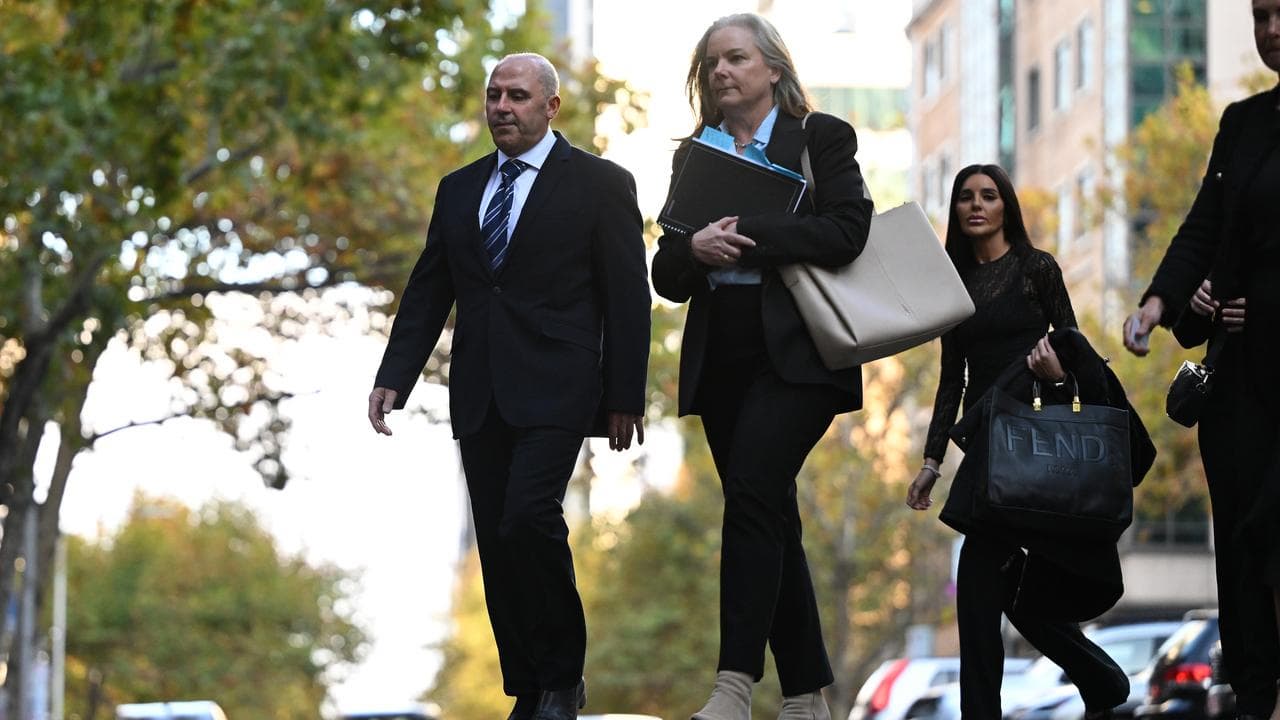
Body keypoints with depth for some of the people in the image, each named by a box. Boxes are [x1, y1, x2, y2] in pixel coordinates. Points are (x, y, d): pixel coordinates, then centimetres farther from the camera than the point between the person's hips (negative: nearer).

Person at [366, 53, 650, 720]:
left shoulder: (600, 184, 1)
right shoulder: (458, 189, 15)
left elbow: (627, 298, -1)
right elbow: (428, 291, 14)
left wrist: (624, 400, -5)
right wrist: (393, 378, 2)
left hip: (554, 389, -5)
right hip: (479, 392, 5)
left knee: (529, 517, -21)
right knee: (497, 543, 3)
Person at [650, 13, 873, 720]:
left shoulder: (821, 137, 4)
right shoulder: (694, 155, 17)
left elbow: (846, 230, -12)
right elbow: (666, 277, 12)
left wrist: (743, 232, -14)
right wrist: (694, 248, -10)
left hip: (794, 357, -6)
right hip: (721, 363, 6)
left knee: (752, 494, -22)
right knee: (771, 523, 6)